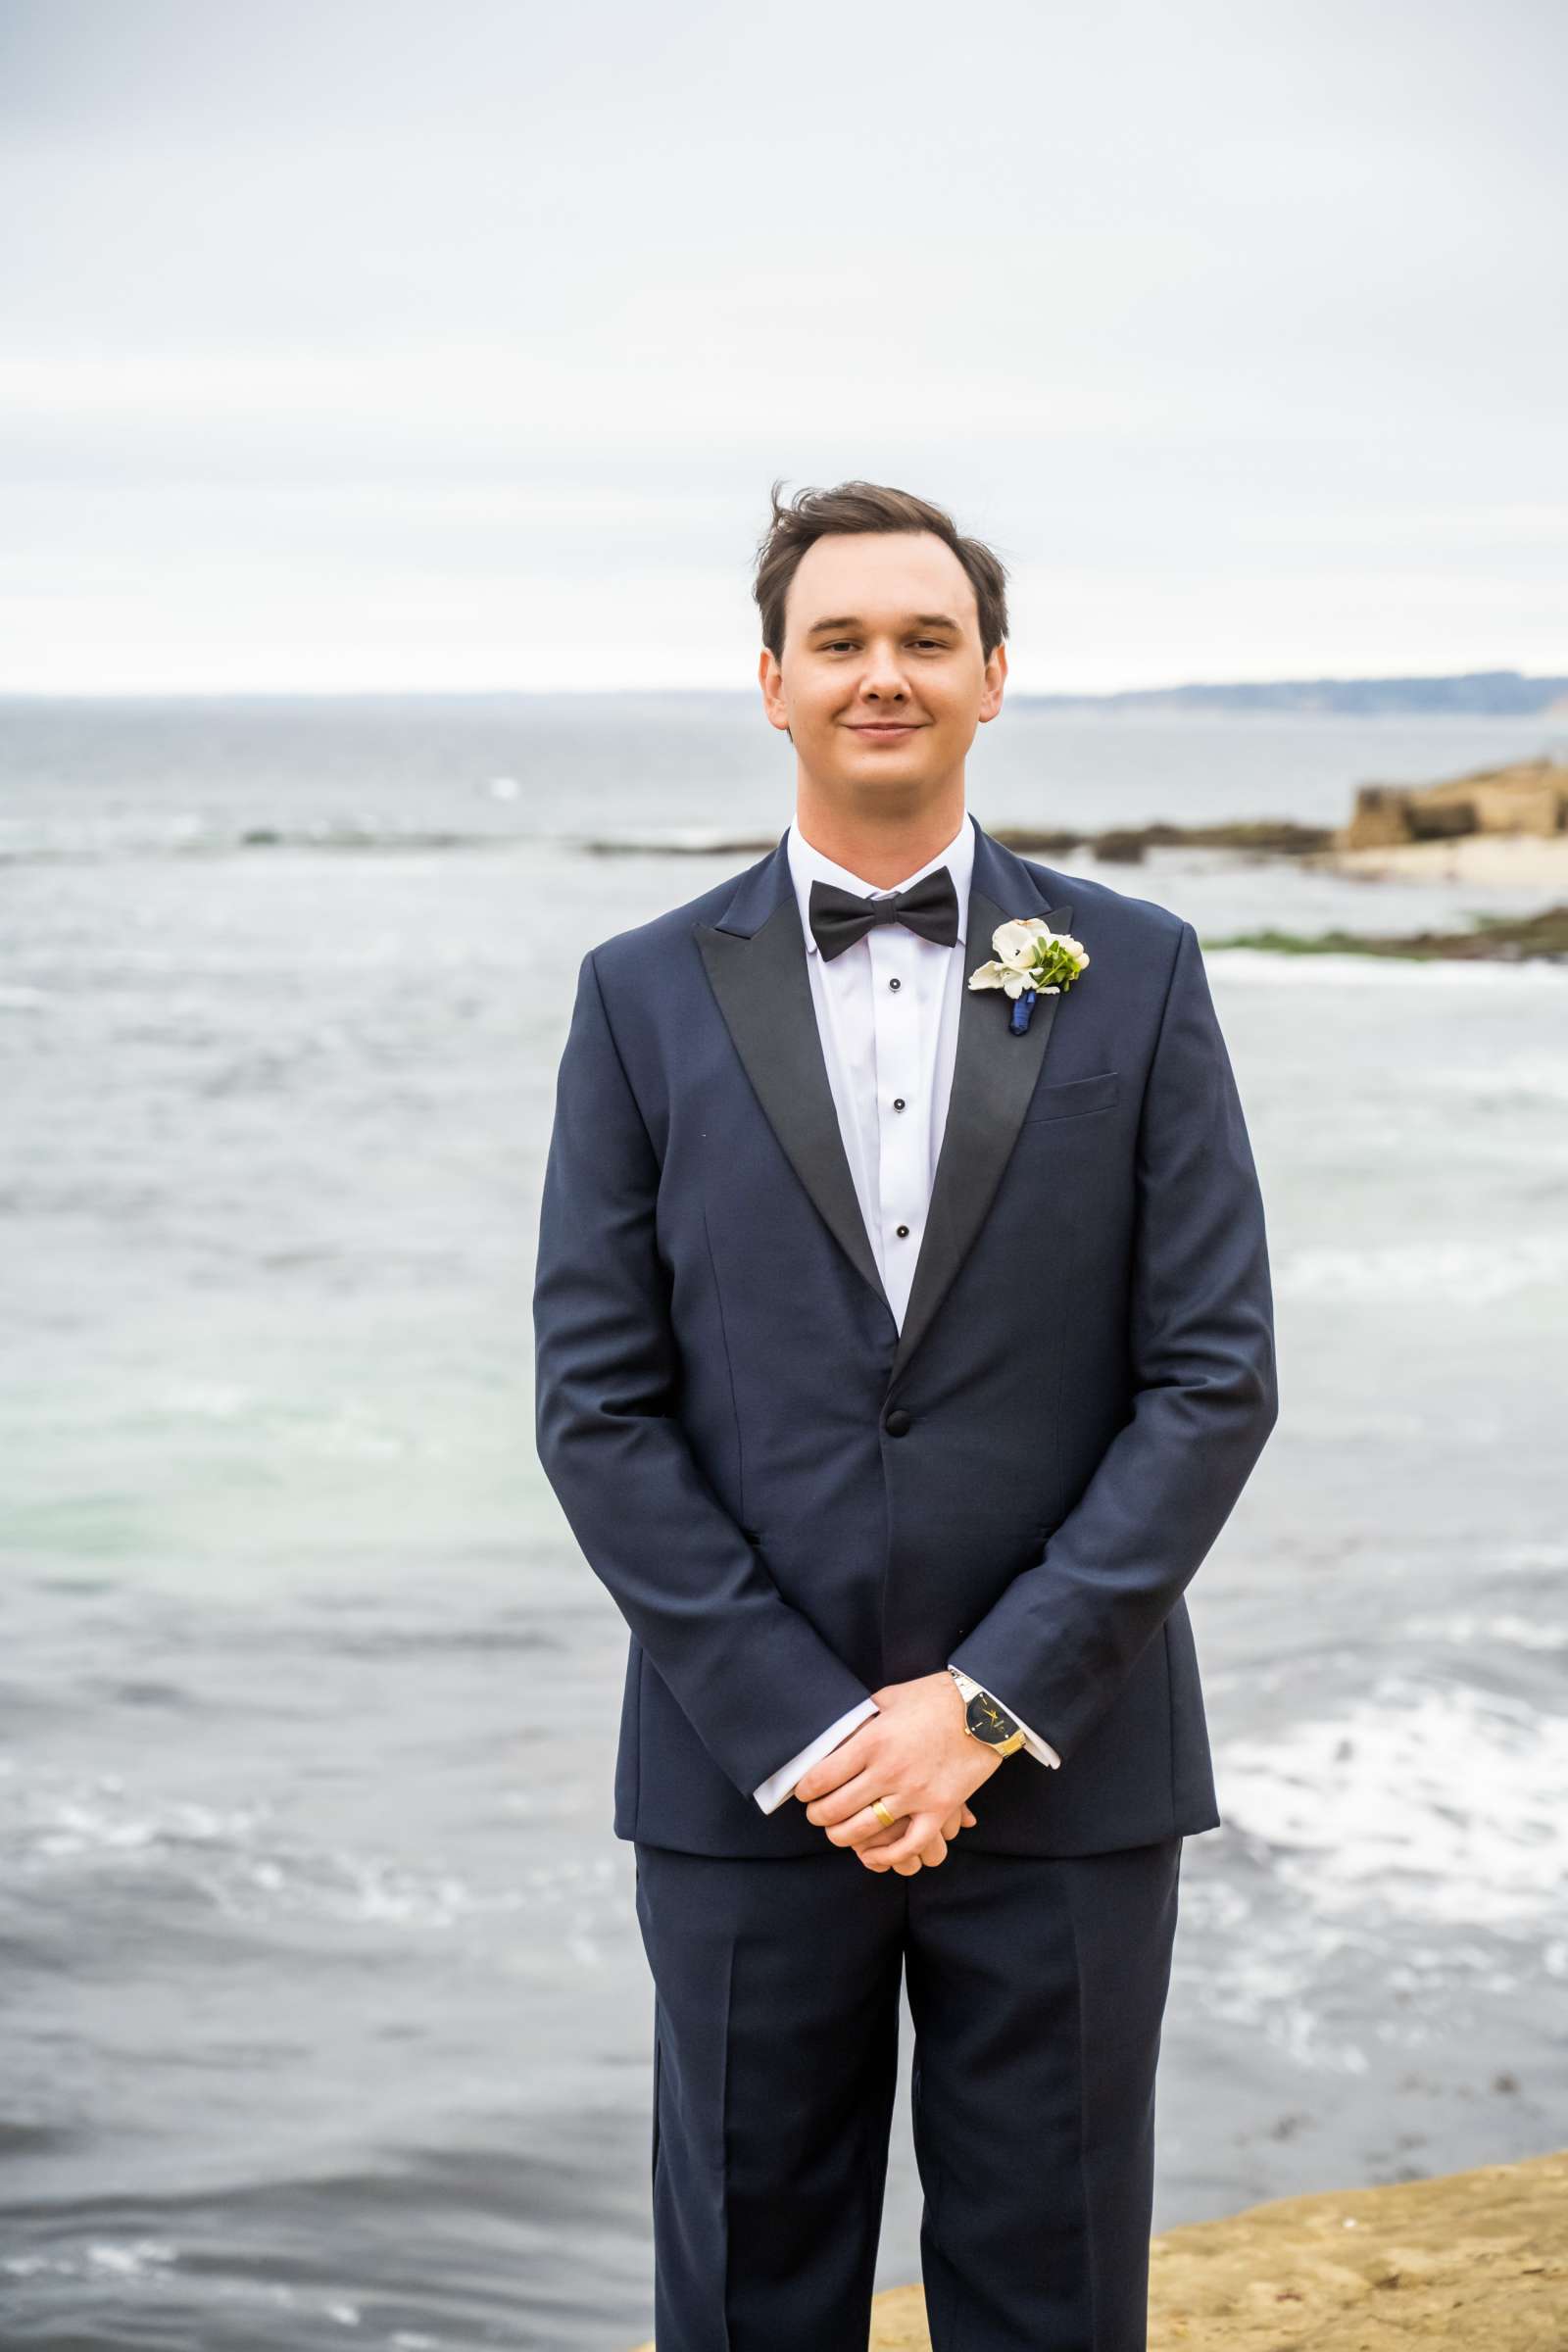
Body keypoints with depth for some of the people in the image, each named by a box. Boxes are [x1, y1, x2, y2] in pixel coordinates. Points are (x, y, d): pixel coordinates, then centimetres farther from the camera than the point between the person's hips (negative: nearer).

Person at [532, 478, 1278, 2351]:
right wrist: (807, 1731, -10)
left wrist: (988, 1704, -11)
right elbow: (597, 1407, -2)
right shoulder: (648, 995, 2)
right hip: (746, 1777, 0)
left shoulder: (1135, 976, 2)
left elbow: (1215, 1378, -3)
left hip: (1063, 1771, 0)